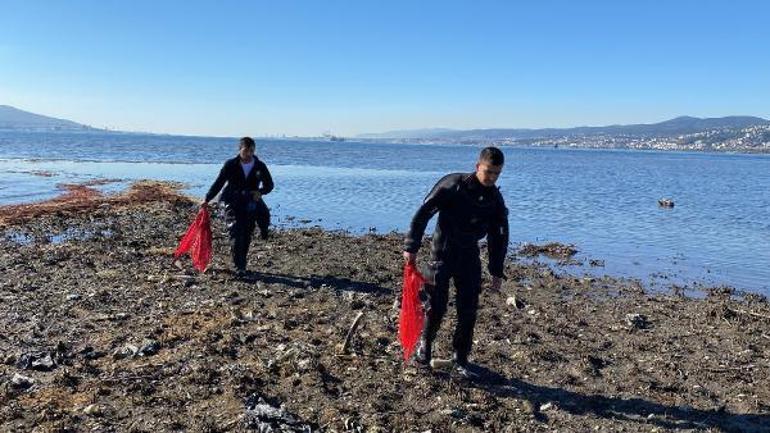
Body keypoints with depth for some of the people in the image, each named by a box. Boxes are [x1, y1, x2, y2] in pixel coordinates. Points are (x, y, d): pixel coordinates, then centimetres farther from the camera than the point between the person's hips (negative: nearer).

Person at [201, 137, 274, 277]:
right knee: (236, 234, -13)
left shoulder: (260, 166, -1)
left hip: (251, 204, 2)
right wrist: (207, 199, 1)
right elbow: (219, 183, 2)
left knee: (246, 236, 5)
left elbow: (269, 184, 8)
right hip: (233, 203, -2)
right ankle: (239, 267, -10)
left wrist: (260, 192, -14)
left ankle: (242, 264, 21)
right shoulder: (231, 165, -4)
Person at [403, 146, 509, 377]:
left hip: (469, 255, 4)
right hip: (443, 253, -4)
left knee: (468, 310, 3)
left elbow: (499, 236, 7)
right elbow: (422, 214, -14)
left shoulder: (495, 198, -1)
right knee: (437, 306, -2)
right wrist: (411, 247, -16)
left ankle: (461, 358, 19)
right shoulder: (453, 185, -16)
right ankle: (425, 344, 26)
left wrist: (497, 272, 6)